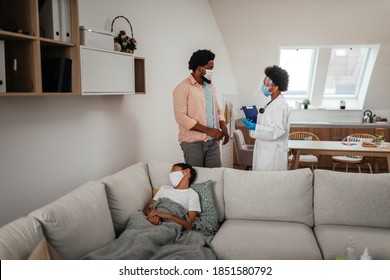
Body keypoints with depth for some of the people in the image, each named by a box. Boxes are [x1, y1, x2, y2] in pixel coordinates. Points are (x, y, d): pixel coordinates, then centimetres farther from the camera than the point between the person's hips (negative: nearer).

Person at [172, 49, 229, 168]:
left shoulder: (210, 86, 13)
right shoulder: (183, 88, -10)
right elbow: (181, 117, -17)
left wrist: (223, 128, 1)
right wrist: (208, 130, -18)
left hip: (213, 142, 6)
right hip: (193, 143, -6)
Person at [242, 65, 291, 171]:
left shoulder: (280, 105, -17)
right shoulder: (272, 103, 14)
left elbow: (277, 131, -23)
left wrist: (254, 127, -28)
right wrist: (255, 122, 6)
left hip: (273, 154, -9)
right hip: (266, 151, 9)